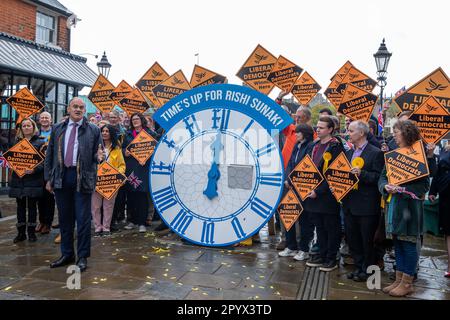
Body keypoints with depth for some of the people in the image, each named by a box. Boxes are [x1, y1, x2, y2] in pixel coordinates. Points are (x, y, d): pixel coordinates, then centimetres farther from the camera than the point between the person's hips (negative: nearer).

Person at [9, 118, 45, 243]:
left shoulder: (39, 143, 2)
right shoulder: (17, 143, 13)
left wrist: (35, 169, -20)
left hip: (33, 180, -3)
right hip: (18, 179, 4)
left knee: (32, 206, 2)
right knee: (20, 206, 8)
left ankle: (31, 232, 12)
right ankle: (21, 233, 15)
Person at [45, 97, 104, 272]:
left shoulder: (93, 130, 3)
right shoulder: (57, 129, 12)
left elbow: (97, 153, 6)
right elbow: (49, 154, 12)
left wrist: (99, 157, -18)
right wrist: (48, 178, 7)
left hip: (83, 178, -3)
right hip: (61, 177, 3)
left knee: (83, 218, 0)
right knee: (64, 218, 12)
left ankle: (82, 257, 12)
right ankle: (67, 254, 26)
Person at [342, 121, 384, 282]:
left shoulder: (376, 153, -9)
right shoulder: (348, 153, 13)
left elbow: (379, 177, -14)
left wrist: (362, 173, -26)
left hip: (367, 205, -7)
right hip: (350, 203, 7)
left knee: (367, 240, 6)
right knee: (351, 238, 14)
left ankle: (367, 270, 22)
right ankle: (358, 267, 29)